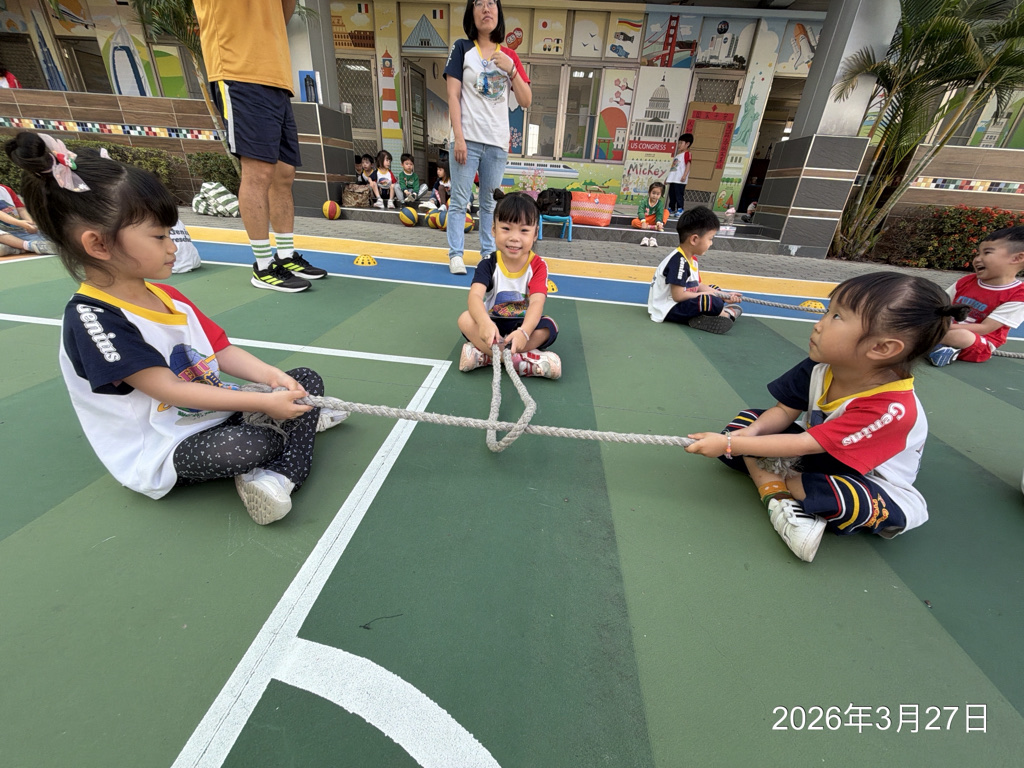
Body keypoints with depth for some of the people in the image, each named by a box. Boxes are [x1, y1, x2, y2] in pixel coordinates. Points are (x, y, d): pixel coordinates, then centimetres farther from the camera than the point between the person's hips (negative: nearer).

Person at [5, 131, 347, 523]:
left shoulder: (168, 297, 9)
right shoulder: (91, 319, -19)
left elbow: (223, 350, 7)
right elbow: (170, 390, -25)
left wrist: (271, 376, -13)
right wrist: (263, 403, -29)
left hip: (217, 411, 9)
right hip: (161, 453, -9)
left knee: (307, 379, -2)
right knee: (257, 445, -38)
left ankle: (284, 475, -12)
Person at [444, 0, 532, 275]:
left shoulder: (509, 56, 13)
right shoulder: (462, 48, 6)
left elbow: (526, 101, 8)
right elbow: (453, 96, -1)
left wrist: (511, 69, -6)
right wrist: (458, 137, -12)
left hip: (497, 142, 3)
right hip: (468, 139, -3)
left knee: (490, 202, 6)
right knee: (459, 200, -5)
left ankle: (489, 252, 13)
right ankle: (455, 254, 1)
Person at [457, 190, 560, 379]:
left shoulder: (538, 265, -10)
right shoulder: (488, 264, -9)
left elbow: (537, 302, -26)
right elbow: (475, 296, -27)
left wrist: (524, 331, -47)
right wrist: (485, 322, -50)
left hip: (523, 325, 0)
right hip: (493, 326, 0)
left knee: (549, 326, -29)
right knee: (465, 319, -27)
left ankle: (483, 354, -32)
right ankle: (524, 359, -35)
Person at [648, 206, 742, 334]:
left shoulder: (692, 258, 7)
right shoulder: (679, 261, -23)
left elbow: (698, 285, 12)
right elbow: (678, 296, -26)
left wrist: (724, 296, 5)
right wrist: (704, 295, -12)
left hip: (682, 302, 11)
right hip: (668, 309, -11)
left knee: (714, 289, 19)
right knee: (713, 302, -25)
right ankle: (726, 313, 5)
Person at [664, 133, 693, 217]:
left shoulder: (686, 153, -1)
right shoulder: (677, 155, 25)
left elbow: (688, 165, -11)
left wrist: (684, 175, -22)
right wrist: (668, 177, 24)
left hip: (680, 180, -8)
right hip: (673, 179, 8)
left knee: (679, 195, -11)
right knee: (671, 195, 9)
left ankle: (680, 210, -9)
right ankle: (671, 209, 17)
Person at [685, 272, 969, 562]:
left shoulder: (891, 408, -34)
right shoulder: (820, 367, -16)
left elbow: (804, 445, -36)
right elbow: (784, 411, -7)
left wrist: (730, 444, -37)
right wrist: (752, 431, -30)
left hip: (869, 482, -6)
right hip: (816, 454, 6)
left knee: (857, 502, -41)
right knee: (745, 420, -6)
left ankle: (779, 483, -17)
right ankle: (772, 484, -26)